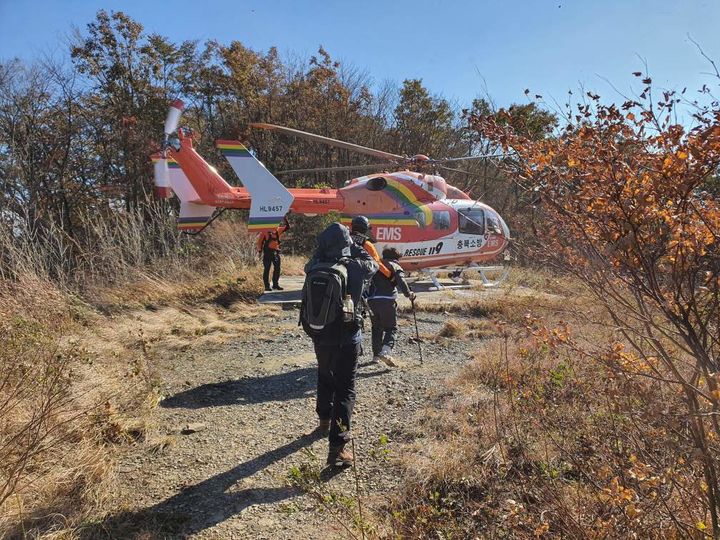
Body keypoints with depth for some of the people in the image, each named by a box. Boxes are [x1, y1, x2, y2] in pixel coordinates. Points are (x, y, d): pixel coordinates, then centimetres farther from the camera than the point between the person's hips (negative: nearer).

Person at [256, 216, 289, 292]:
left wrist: (285, 220, 0)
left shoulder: (278, 230, 10)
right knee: (267, 269, 0)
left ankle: (275, 284, 17)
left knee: (277, 268, 6)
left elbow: (287, 227, 14)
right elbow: (260, 240, -3)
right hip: (267, 252, -5)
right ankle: (267, 286, 5)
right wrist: (259, 250, -7)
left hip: (276, 252, 5)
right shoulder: (265, 231, -3)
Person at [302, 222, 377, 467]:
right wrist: (355, 248, 17)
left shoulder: (313, 269, -7)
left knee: (325, 378, 26)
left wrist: (324, 248, 17)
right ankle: (338, 446, -3)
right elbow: (373, 265, 9)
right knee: (345, 389, 2)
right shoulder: (355, 267, -14)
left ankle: (325, 421, 47)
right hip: (347, 338, -4)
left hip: (320, 336, 4)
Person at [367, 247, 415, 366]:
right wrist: (409, 294, -1)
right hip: (387, 300, -4)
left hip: (371, 299, 5)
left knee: (376, 327, 17)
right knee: (391, 328, 2)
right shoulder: (396, 267, 8)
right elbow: (401, 282, -9)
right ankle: (386, 351, -20)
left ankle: (376, 355, 19)